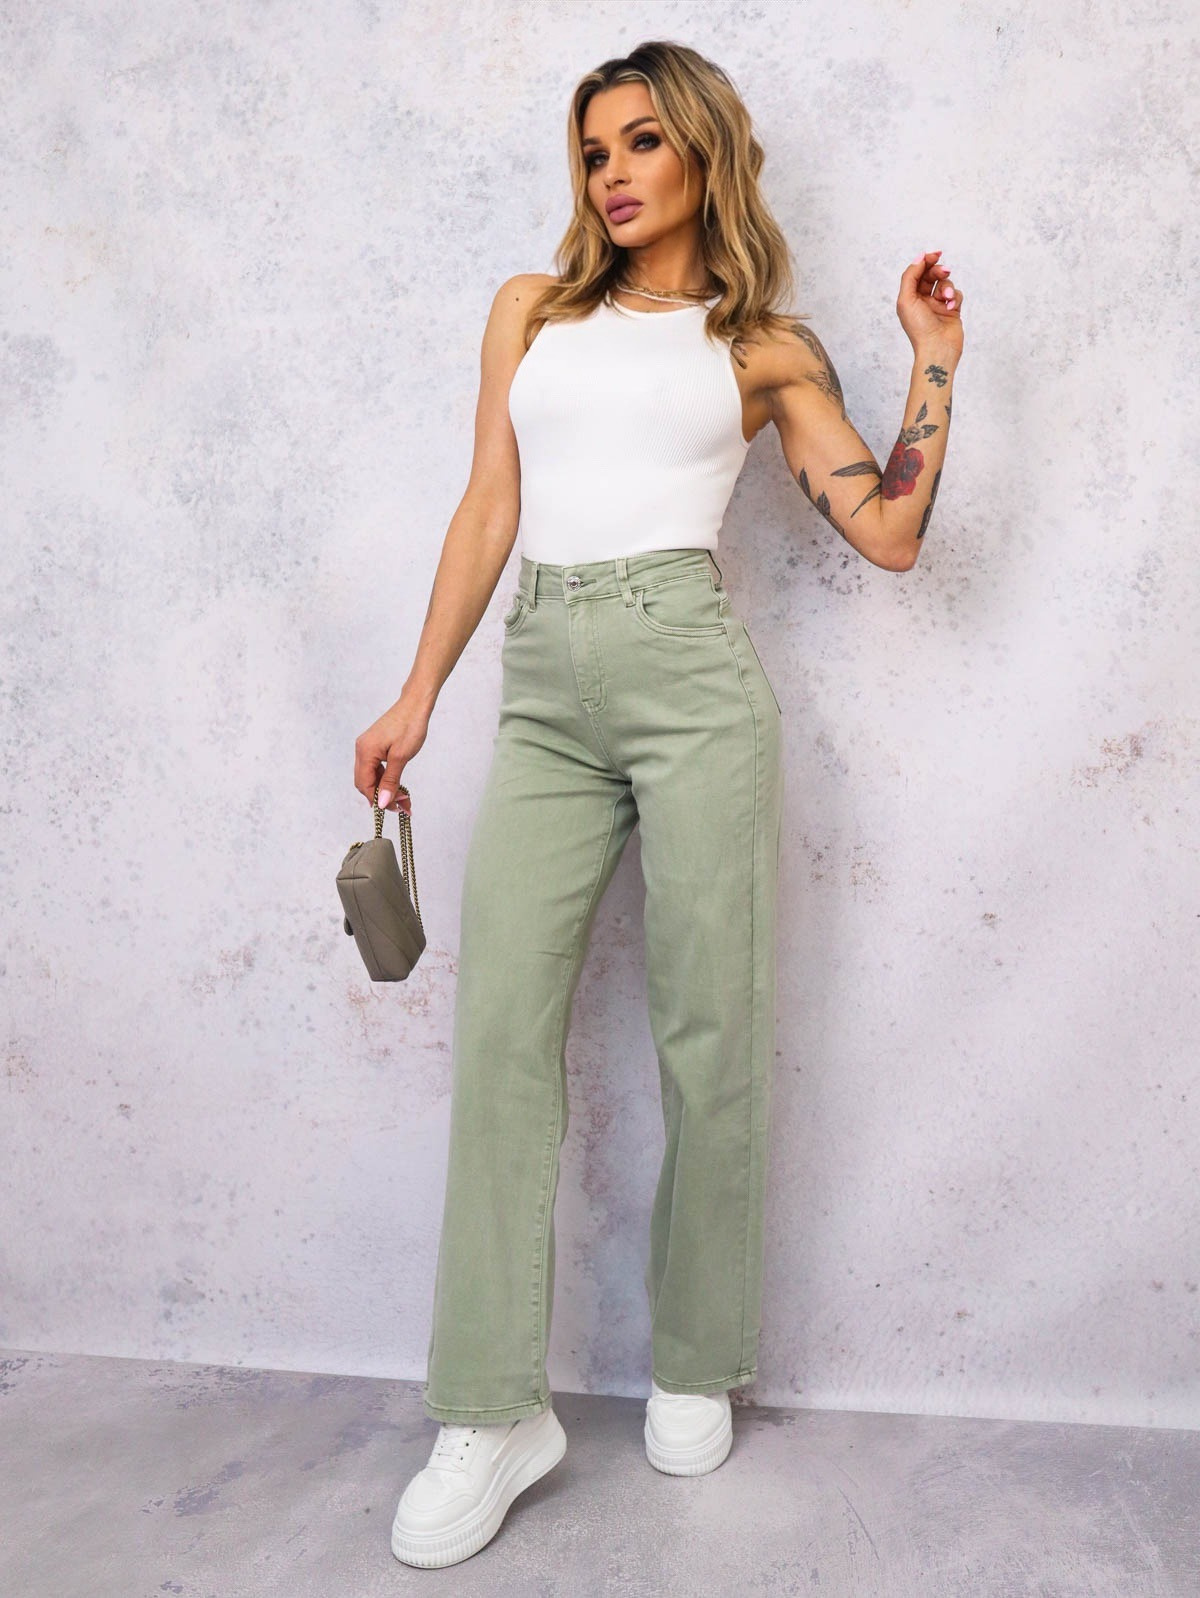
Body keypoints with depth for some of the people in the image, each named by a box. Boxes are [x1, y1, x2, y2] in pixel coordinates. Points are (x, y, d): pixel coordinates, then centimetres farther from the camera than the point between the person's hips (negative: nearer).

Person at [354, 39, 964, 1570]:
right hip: (543, 684, 2)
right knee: (502, 1026, -6)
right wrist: (418, 695, 9)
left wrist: (934, 359, 5)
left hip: (690, 674, -2)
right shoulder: (533, 307, 19)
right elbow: (489, 507, 14)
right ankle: (493, 1415, 5)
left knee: (708, 1031, 0)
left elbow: (890, 531, 7)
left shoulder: (766, 348, 13)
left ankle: (694, 1371, 20)